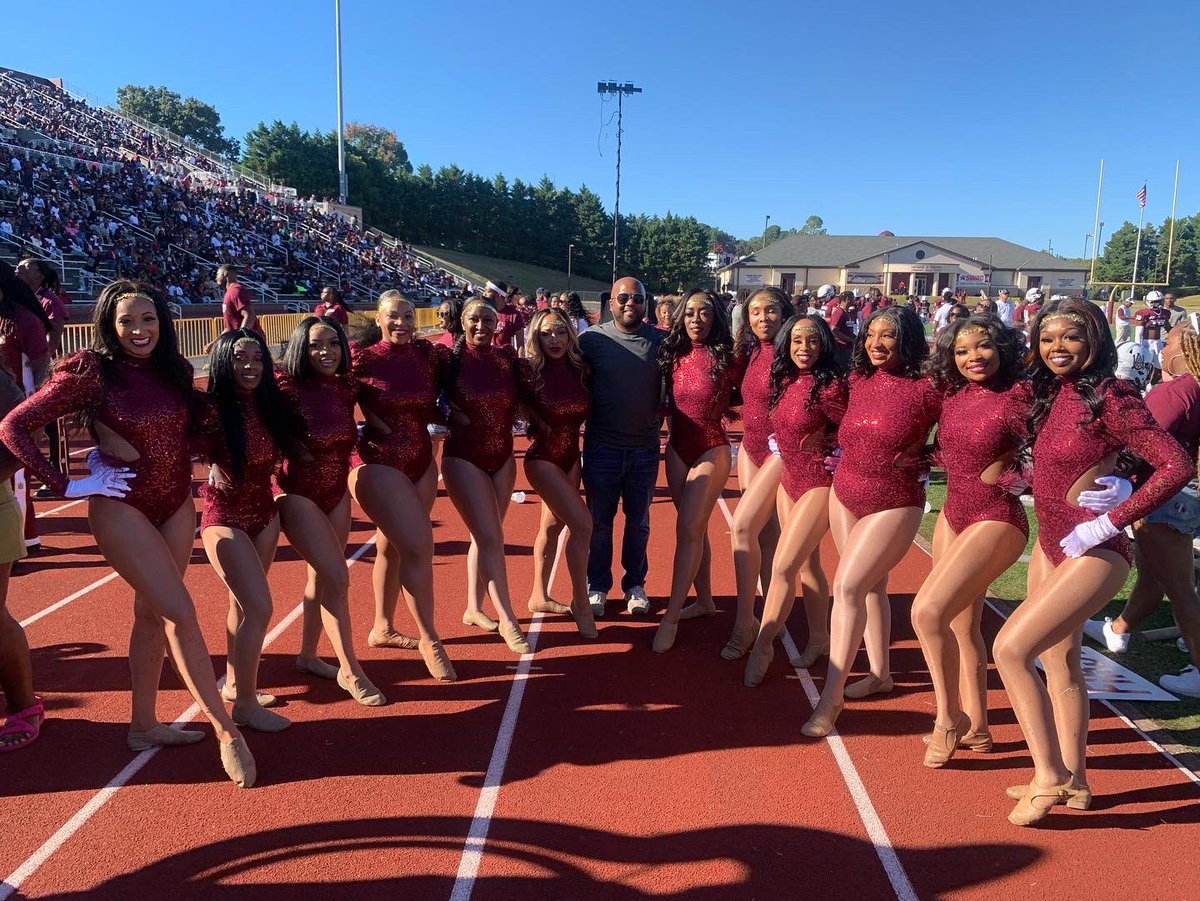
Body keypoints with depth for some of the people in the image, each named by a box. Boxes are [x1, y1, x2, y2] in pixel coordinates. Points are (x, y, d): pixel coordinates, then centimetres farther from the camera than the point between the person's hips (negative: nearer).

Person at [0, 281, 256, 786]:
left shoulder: (175, 370, 3)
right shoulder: (90, 372, -12)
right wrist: (66, 486, -13)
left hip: (177, 506, 6)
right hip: (122, 509, -6)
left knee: (152, 613, 14)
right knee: (180, 614, -9)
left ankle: (144, 726, 28)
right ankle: (226, 732, 0)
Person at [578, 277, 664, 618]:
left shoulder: (660, 341, 0)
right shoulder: (592, 338, -4)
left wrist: (659, 414, 0)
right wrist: (585, 421, -2)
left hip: (645, 448, 1)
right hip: (601, 446, -1)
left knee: (638, 522, 14)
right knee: (599, 521, 10)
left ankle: (635, 585, 29)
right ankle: (597, 586, 24)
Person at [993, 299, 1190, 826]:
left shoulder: (1109, 398, -17)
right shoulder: (1050, 394, 5)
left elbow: (1177, 465, -21)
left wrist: (1109, 523, -21)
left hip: (1092, 554, -8)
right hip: (1050, 546, 9)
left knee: (1010, 648, -14)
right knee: (1058, 660, 16)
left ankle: (1049, 776, 1)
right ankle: (1072, 781, 30)